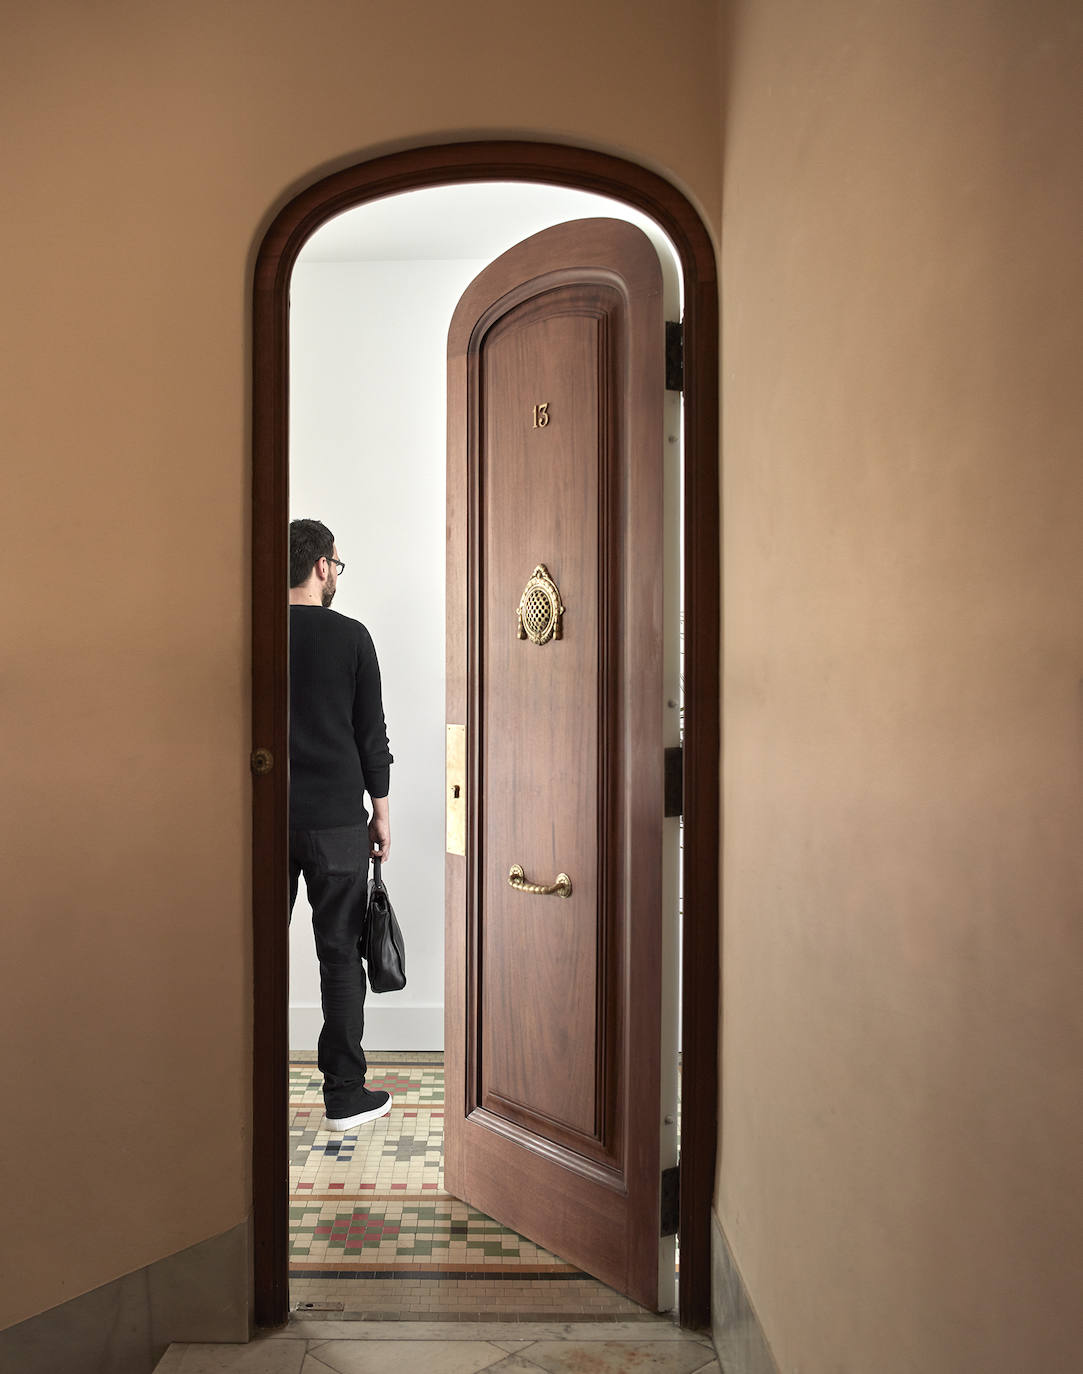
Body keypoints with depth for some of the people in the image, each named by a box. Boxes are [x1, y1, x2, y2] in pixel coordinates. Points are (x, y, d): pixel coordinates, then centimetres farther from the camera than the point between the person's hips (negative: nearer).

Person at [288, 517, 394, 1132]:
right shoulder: (350, 636, -5)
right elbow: (372, 732, -4)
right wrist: (382, 811, 5)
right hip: (335, 820, -2)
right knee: (340, 953, 6)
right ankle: (345, 1095, 14)